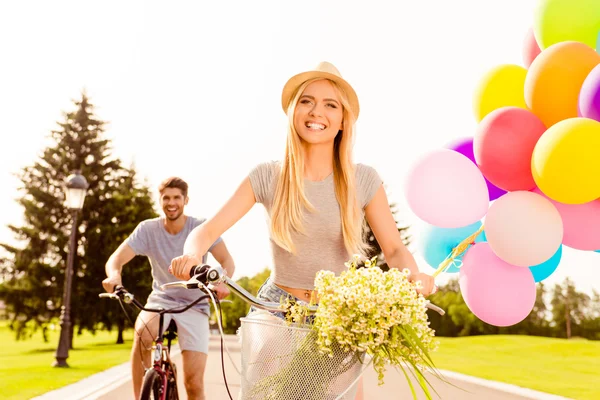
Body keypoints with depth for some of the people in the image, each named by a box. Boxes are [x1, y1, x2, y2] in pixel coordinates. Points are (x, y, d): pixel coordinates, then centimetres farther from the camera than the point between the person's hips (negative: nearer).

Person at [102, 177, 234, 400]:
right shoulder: (148, 229, -6)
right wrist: (114, 275, -39)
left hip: (194, 306, -1)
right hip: (161, 301, 1)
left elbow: (227, 261, -16)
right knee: (142, 333, -35)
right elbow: (117, 258, -15)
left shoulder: (201, 227, -10)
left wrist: (223, 282, -39)